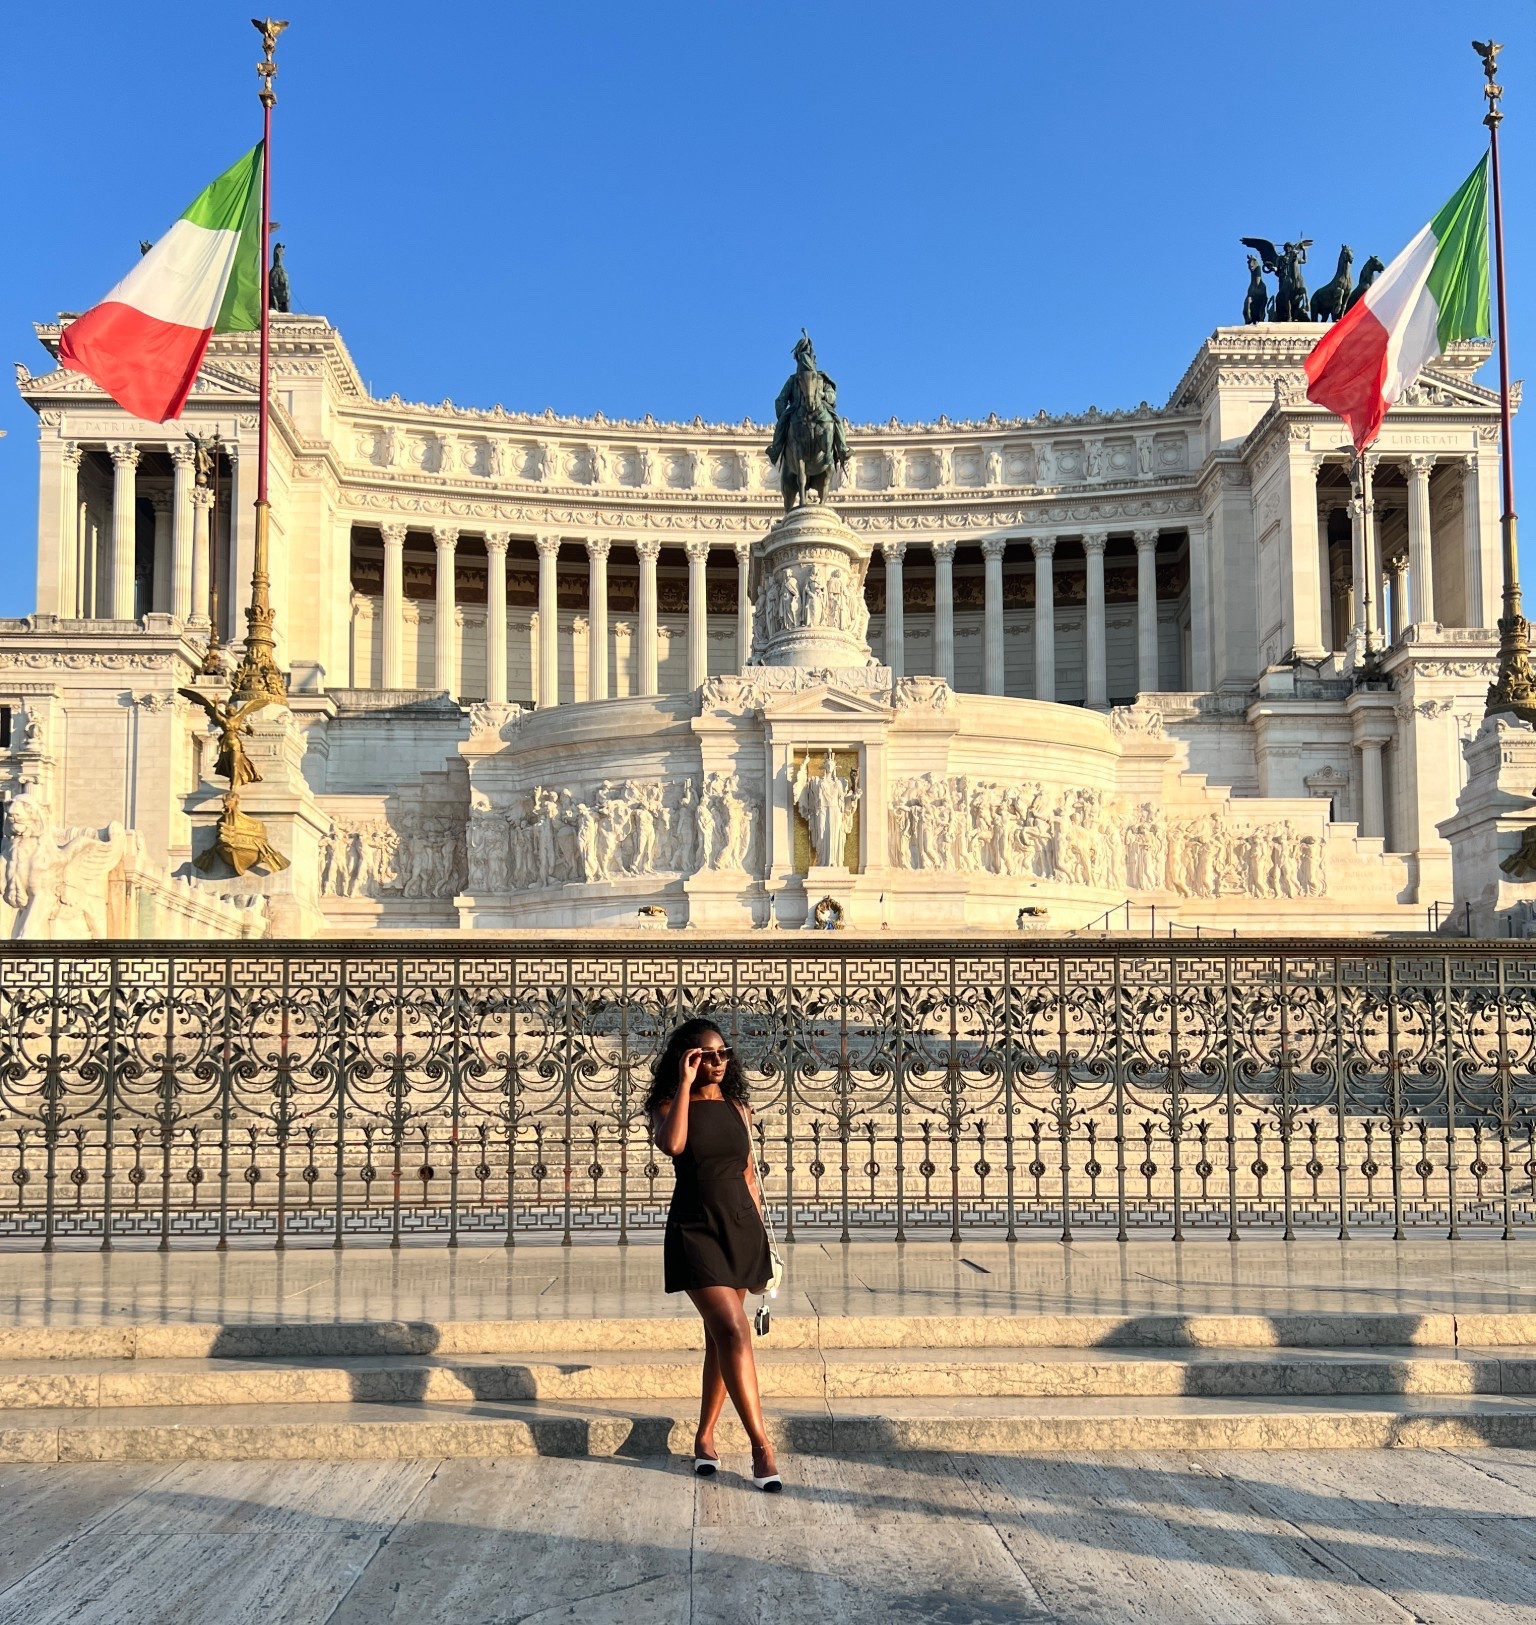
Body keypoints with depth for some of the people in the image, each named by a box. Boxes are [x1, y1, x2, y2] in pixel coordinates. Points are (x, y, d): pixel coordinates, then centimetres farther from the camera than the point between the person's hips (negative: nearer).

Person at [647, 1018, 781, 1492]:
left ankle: (705, 1437, 24)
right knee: (734, 1332, -16)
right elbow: (671, 1144, -26)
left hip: (741, 1227, 4)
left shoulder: (738, 1109, 9)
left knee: (720, 1337, 10)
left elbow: (748, 1175, 13)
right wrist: (686, 1085, -21)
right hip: (695, 1230, -4)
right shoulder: (669, 1106, -3)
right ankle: (761, 1447, -13)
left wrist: (760, 1238, 13)